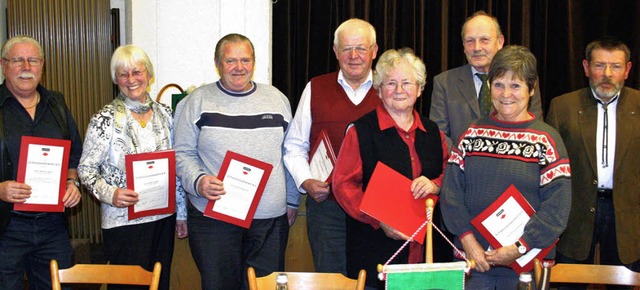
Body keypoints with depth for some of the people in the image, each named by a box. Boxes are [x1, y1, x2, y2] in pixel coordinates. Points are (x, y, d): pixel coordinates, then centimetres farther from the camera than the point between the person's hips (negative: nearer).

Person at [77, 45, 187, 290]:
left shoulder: (164, 113, 6)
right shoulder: (105, 119, -8)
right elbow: (86, 168, -5)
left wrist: (181, 214, 13)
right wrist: (109, 194, -23)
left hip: (164, 218, 5)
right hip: (124, 221, -4)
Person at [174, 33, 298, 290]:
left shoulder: (277, 99, 11)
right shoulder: (197, 102, 3)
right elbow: (182, 153, 3)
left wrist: (291, 200, 13)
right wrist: (197, 181, -16)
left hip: (270, 218, 2)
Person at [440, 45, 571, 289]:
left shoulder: (547, 139, -3)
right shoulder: (473, 133, 5)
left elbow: (557, 206, -9)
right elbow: (451, 189, 1)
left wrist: (519, 248, -15)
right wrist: (467, 240, -10)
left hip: (526, 263, -2)